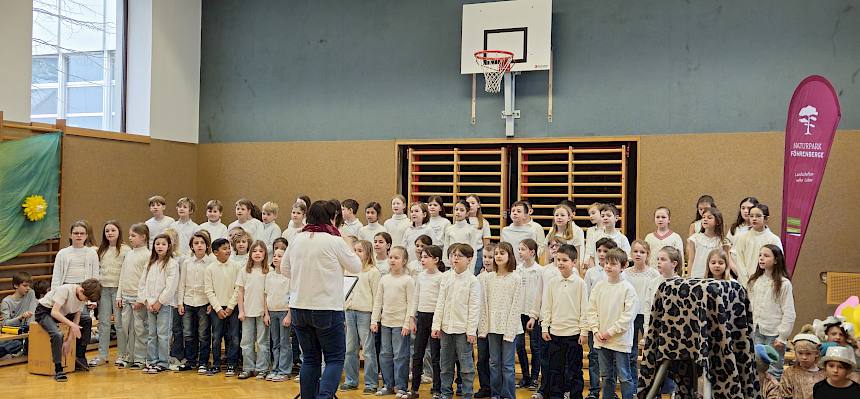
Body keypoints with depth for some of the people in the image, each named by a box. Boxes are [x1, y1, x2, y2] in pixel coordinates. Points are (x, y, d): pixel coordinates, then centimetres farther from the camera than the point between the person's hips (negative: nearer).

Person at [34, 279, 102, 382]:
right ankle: (58, 371, -24)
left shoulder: (83, 296, -8)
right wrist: (72, 324, -41)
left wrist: (69, 340, -12)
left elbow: (76, 319, -5)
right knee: (57, 335, -33)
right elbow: (54, 312, -33)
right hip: (44, 311, -7)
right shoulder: (65, 289, -29)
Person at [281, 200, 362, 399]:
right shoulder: (334, 241, -12)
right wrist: (346, 245, 13)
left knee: (310, 359, 16)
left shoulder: (297, 239, 3)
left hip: (299, 308, 5)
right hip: (327, 308, -5)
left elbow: (284, 268, 13)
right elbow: (356, 266, 0)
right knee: (335, 359, 4)